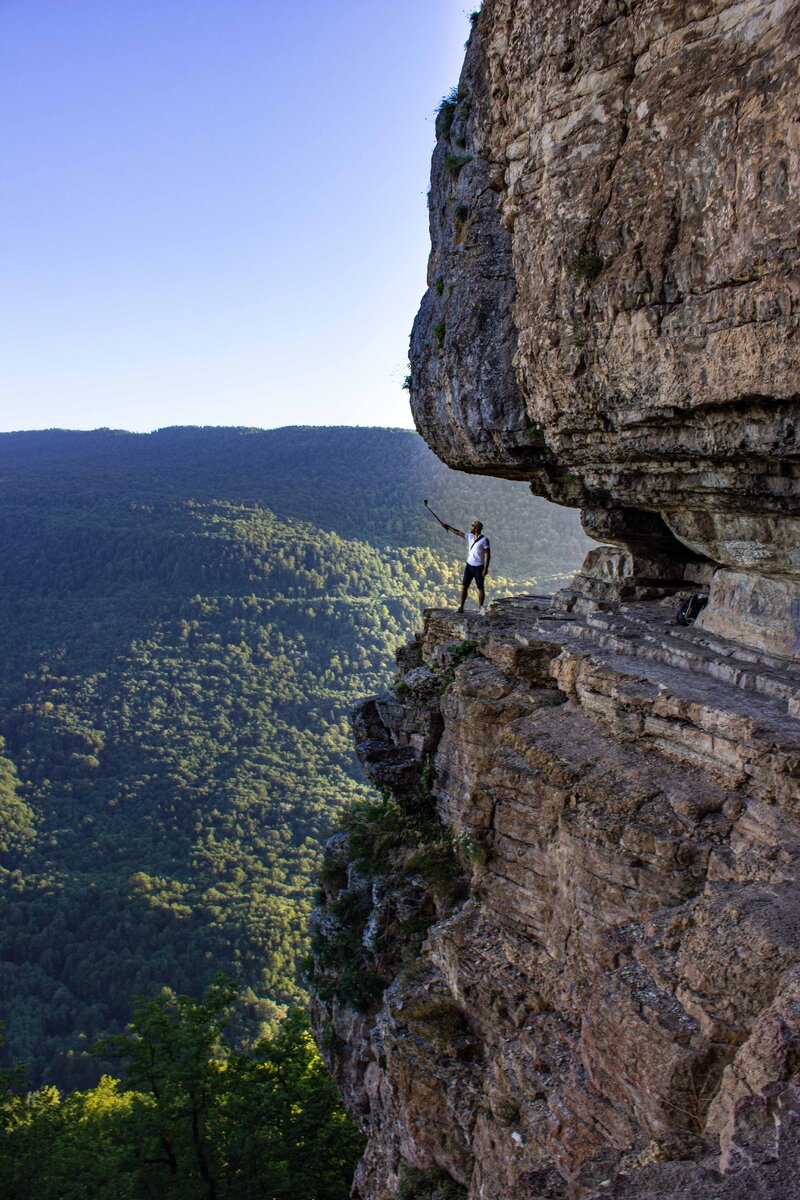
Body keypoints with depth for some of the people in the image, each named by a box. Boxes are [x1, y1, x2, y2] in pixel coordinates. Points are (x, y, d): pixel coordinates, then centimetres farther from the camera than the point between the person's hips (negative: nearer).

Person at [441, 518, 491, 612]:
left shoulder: (484, 540, -13)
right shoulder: (470, 536, 6)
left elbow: (488, 554, -14)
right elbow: (458, 533, 17)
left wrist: (486, 568, -18)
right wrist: (448, 527, 17)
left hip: (479, 567, -6)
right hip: (469, 566, 6)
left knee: (480, 588, 4)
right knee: (464, 586, 1)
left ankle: (481, 608, 15)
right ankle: (461, 607, 6)